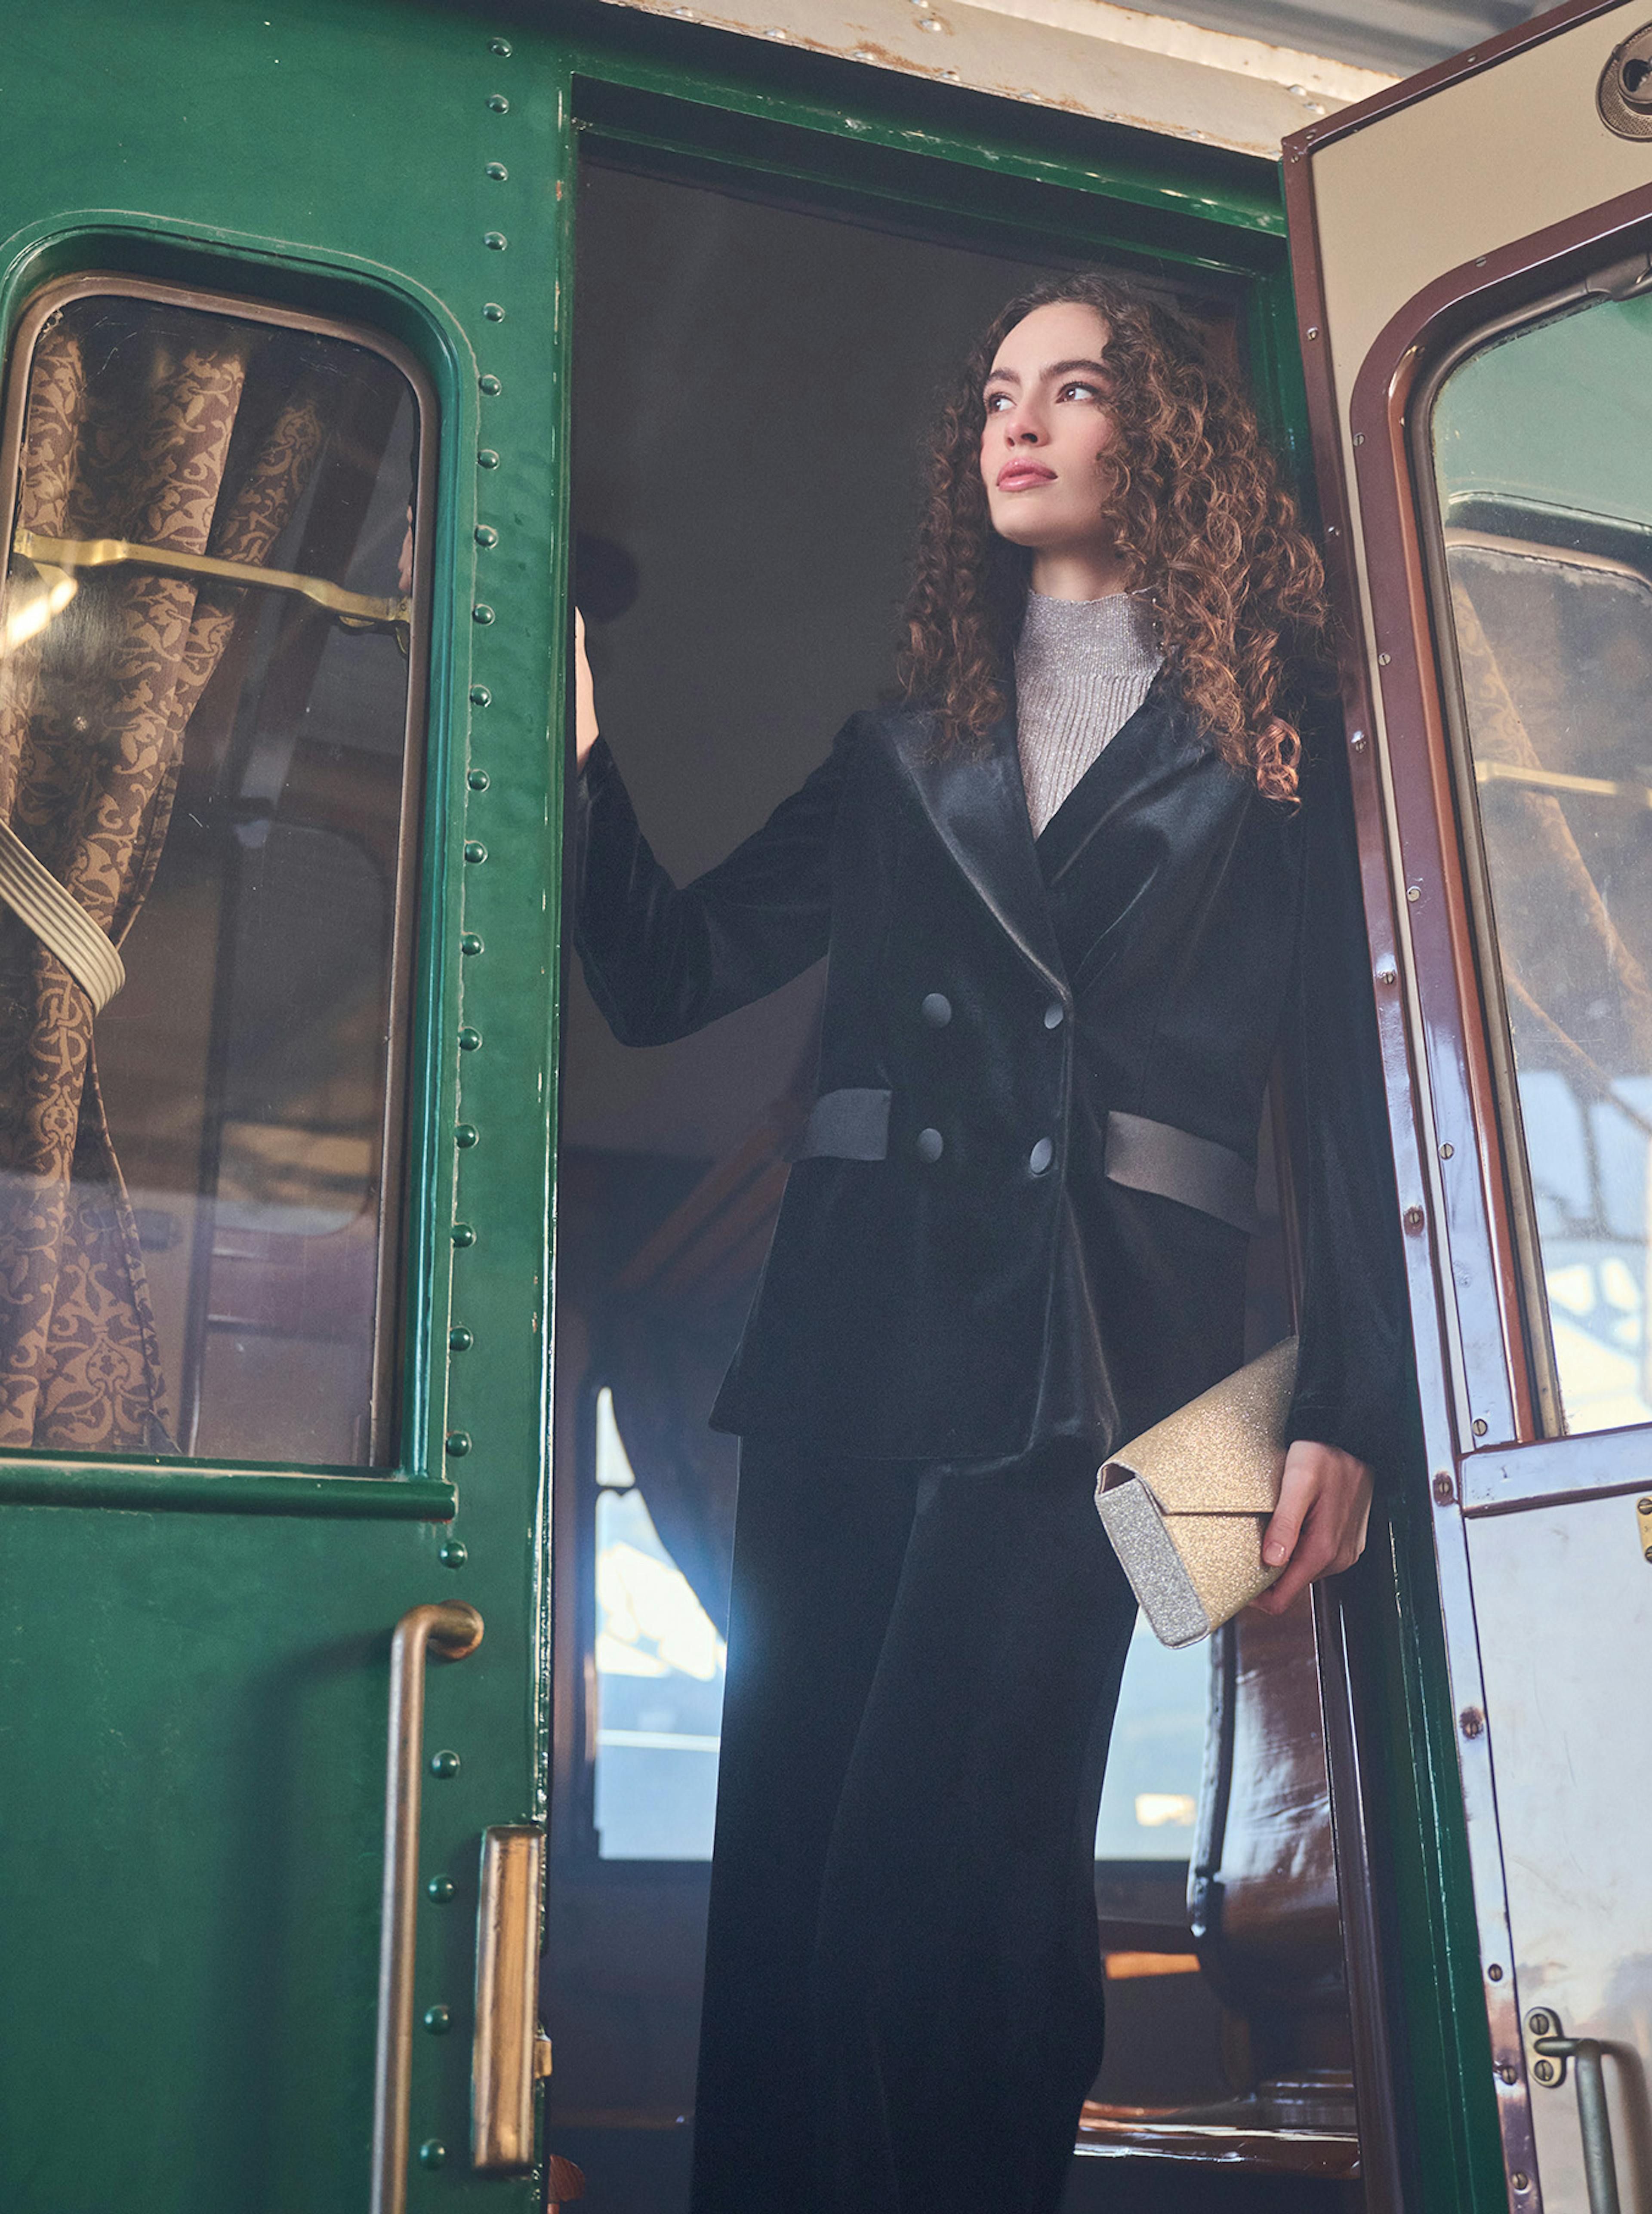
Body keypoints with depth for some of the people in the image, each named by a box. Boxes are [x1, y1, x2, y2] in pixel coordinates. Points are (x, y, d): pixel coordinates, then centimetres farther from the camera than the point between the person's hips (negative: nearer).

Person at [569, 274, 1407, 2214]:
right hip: (857, 1324, 4)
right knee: (786, 1850, 1)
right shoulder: (903, 752, 22)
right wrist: (577, 741, 1)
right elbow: (664, 976, 13)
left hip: (1095, 1341, -3)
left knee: (943, 1871, -13)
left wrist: (1345, 1411, -5)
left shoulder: (1269, 762, 12)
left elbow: (1350, 1106, 5)